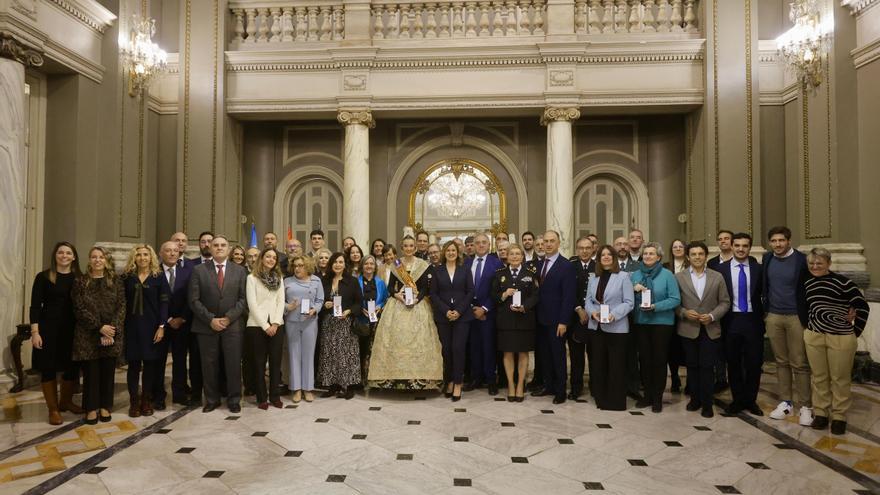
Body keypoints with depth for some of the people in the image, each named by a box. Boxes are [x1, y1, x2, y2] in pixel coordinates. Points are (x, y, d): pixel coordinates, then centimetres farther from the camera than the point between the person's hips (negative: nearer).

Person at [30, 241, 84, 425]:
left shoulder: (80, 278, 4)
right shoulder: (43, 277, -3)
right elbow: (35, 306, -5)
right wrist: (35, 331, -12)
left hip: (72, 329, 3)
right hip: (49, 329, -3)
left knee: (72, 367, 8)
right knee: (49, 368, 3)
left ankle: (66, 402, 30)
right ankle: (53, 409, 16)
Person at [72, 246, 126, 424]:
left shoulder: (115, 281, 6)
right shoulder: (80, 282, 3)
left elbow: (121, 307, 0)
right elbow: (80, 309, -5)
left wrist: (112, 329, -13)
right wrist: (100, 327, -15)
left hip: (112, 335, 1)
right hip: (88, 335, -1)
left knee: (108, 372, 6)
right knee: (91, 372, 3)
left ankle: (105, 406, 17)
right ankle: (91, 408, 15)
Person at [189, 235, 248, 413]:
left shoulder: (240, 271, 6)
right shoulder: (199, 270, 3)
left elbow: (243, 298, 1)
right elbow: (194, 300, -2)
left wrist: (229, 318, -10)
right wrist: (210, 319, -11)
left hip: (232, 325, 0)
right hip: (206, 325, 0)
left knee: (234, 364, 2)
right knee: (209, 365, 6)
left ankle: (234, 400, 16)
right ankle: (211, 399, 22)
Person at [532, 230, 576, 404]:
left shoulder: (566, 266, -10)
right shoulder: (539, 264, 10)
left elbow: (568, 296, -14)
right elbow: (537, 290, 9)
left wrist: (563, 322, -17)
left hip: (556, 320, -6)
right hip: (541, 318, 6)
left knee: (558, 356, 5)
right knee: (545, 355, 13)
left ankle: (560, 391, 18)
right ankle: (549, 386, 26)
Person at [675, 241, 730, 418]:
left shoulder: (717, 277, 4)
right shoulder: (679, 277, 3)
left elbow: (725, 302, 4)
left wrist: (712, 316, -10)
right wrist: (684, 312, -14)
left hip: (710, 329, 0)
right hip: (688, 329, 0)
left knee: (707, 367, 0)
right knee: (692, 366, 9)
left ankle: (707, 403, 10)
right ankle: (695, 399, 22)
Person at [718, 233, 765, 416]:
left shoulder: (758, 268, 1)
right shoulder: (722, 268, -2)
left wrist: (762, 316, 0)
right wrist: (720, 320, -4)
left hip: (752, 320, 1)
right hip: (731, 321, 0)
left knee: (754, 363, 7)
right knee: (733, 363, 9)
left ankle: (750, 400, 23)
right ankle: (737, 400, 24)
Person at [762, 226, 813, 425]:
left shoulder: (801, 260, -8)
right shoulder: (766, 259, 5)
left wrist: (808, 318, -7)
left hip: (796, 317, -4)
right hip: (773, 317, 4)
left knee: (800, 363, 1)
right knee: (781, 362, 11)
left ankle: (805, 406, 9)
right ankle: (786, 402, 19)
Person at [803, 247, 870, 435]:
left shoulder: (842, 282, -11)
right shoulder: (808, 284, 5)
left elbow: (863, 306, -6)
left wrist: (856, 331, -2)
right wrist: (809, 327, 10)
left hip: (841, 338, -4)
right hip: (813, 337, 4)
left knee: (840, 379, 6)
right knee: (819, 377, 12)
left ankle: (839, 416, 20)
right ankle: (820, 412, 24)